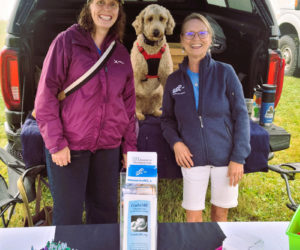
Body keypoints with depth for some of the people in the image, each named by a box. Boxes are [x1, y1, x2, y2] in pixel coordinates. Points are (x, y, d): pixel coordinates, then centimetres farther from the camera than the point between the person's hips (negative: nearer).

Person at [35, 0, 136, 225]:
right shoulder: (67, 41, -3)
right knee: (68, 215, 5)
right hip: (69, 146, -4)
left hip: (108, 147, 5)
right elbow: (46, 93, -7)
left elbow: (129, 103, 13)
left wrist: (130, 146, 9)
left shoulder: (121, 53, 11)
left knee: (105, 212, 14)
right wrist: (55, 142, -12)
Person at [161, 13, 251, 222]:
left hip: (225, 156, -1)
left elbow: (241, 115, -4)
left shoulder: (225, 72, -6)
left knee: (220, 213, 15)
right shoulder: (174, 80, 1)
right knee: (193, 217, 8)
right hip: (193, 158, 1)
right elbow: (167, 118, 11)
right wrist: (175, 142, -8)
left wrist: (238, 158, -8)